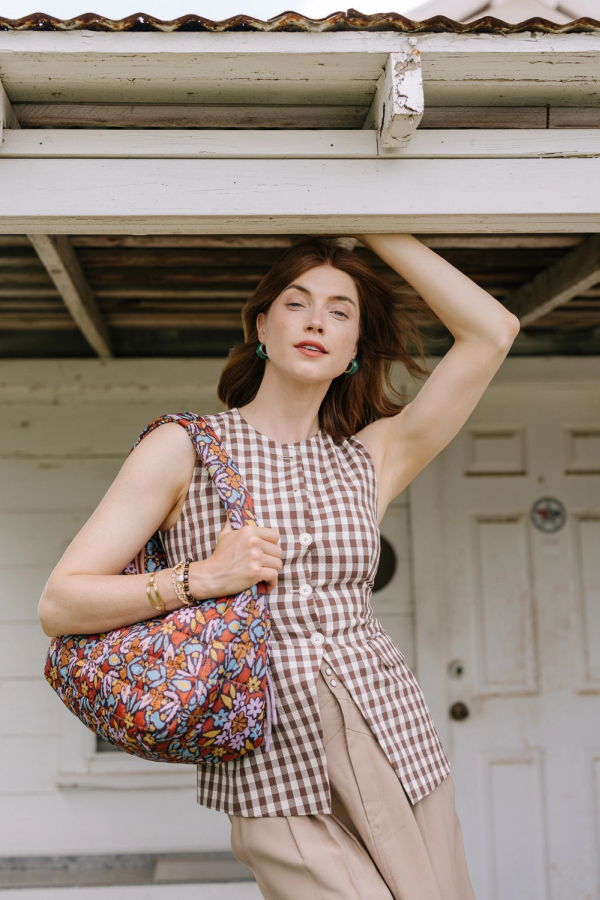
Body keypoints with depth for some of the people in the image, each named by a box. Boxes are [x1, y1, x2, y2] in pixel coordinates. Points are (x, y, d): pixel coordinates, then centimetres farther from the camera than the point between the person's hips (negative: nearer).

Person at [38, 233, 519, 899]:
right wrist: (202, 577, -17)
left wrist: (378, 230, 5)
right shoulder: (183, 449, 0)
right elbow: (58, 605, -3)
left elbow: (492, 331, 3)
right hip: (273, 771, -3)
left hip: (397, 743, 4)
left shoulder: (369, 460, 8)